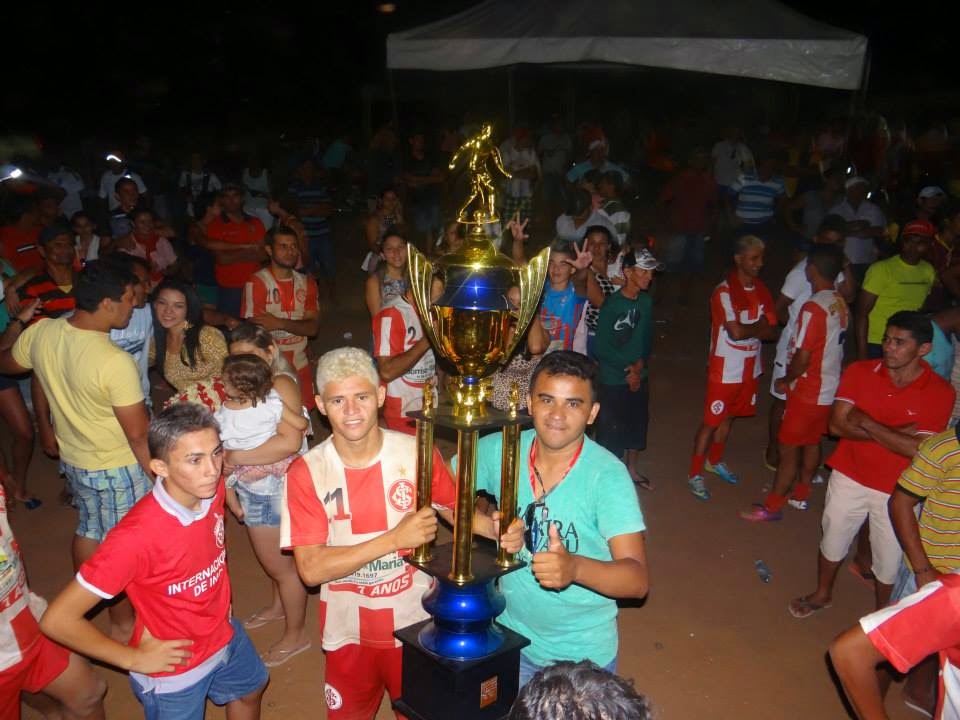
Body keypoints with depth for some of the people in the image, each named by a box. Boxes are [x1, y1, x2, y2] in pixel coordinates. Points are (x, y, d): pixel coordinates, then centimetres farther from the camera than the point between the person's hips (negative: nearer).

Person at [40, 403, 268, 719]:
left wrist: (219, 600, 3)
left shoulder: (212, 489, -19)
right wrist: (135, 658, -20)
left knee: (250, 690, 31)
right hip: (174, 670, -6)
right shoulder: (137, 536, -37)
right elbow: (57, 620, -30)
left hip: (225, 636, 6)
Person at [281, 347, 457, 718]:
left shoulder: (418, 453, -13)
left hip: (416, 624, 0)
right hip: (350, 632, 0)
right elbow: (311, 569, -20)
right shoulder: (305, 473, -15)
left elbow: (457, 511, -1)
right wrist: (395, 539, -27)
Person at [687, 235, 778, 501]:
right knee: (711, 420, 2)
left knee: (728, 417, 21)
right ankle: (694, 474, 13)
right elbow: (736, 332, -27)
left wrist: (747, 329, -19)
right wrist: (759, 326, -8)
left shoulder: (761, 290, 3)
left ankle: (714, 461, 40)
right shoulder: (724, 292, -19)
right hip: (725, 369, -6)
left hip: (751, 367, 6)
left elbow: (772, 331, -1)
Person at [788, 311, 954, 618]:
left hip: (897, 492, -2)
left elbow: (916, 449, -25)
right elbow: (837, 425, -17)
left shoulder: (940, 393, -16)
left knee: (889, 560, 14)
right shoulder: (859, 372, -10)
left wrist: (866, 422, -21)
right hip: (849, 478, 2)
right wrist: (893, 433, -23)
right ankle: (822, 594, 48)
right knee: (832, 541, 21)